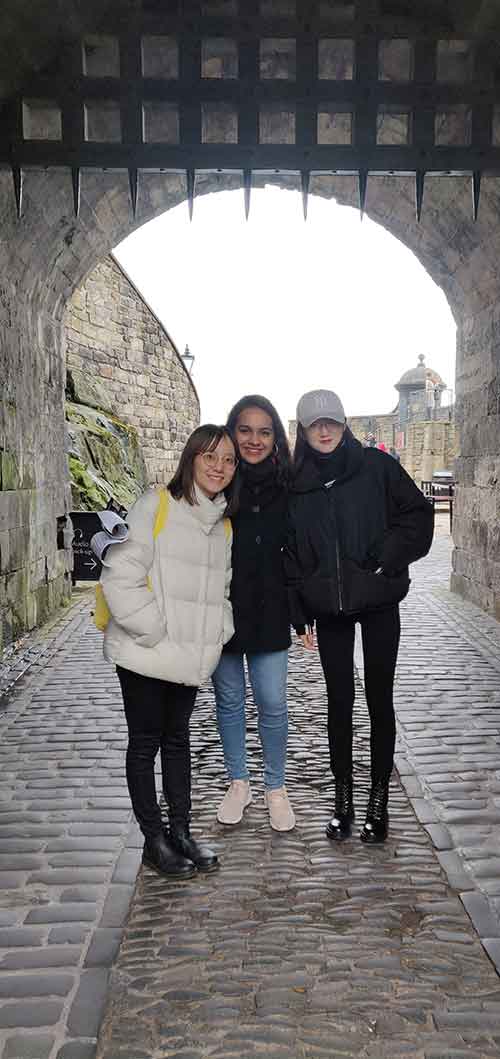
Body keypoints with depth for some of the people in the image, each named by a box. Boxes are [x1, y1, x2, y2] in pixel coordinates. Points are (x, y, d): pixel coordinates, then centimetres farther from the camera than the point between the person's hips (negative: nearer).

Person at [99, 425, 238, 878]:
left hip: (191, 655, 6)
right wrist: (153, 630, -17)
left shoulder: (224, 523, 9)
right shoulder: (156, 505, -11)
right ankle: (154, 840, 21)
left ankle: (181, 831, 30)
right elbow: (120, 575, -17)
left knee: (178, 738, 17)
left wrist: (220, 631, 2)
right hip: (145, 653, -6)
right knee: (146, 742, 7)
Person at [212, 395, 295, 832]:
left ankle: (276, 788, 24)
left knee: (272, 703, 3)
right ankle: (238, 783, 32)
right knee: (229, 699, 13)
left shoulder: (286, 486, -1)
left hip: (269, 612, 0)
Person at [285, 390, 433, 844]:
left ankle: (379, 801, 19)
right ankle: (344, 798, 21)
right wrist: (298, 614, 3)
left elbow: (418, 514, -2)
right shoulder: (295, 483, 3)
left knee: (379, 699, 6)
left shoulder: (376, 466, -4)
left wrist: (386, 559, -13)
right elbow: (290, 552, 5)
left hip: (378, 601, -2)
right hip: (328, 608, 2)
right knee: (339, 702, 8)